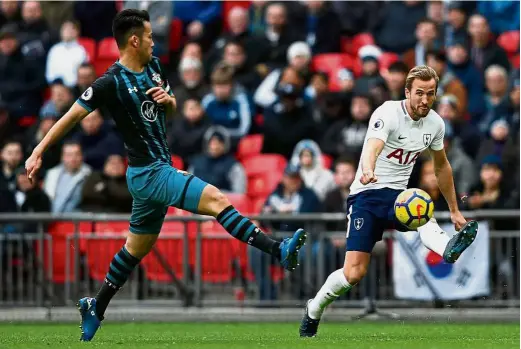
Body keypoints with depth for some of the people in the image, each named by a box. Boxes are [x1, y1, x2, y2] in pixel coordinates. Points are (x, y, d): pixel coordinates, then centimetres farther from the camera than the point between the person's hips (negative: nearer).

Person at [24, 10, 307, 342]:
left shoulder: (153, 66, 7)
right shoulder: (111, 83, -16)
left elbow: (173, 108, 21)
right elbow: (72, 116, -11)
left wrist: (168, 99, -4)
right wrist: (38, 152, -12)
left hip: (159, 169, 9)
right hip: (148, 173, -9)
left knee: (138, 247, 19)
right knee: (217, 200, -21)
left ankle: (96, 308, 31)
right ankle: (279, 251, -28)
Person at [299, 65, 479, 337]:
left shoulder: (435, 123, 3)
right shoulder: (388, 114, -16)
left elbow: (441, 166, 21)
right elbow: (372, 147, -37)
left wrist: (454, 210, 25)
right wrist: (368, 171, -60)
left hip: (398, 194, 4)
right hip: (367, 194, -4)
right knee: (354, 273, -13)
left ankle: (449, 250, -68)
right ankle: (313, 311, 15)